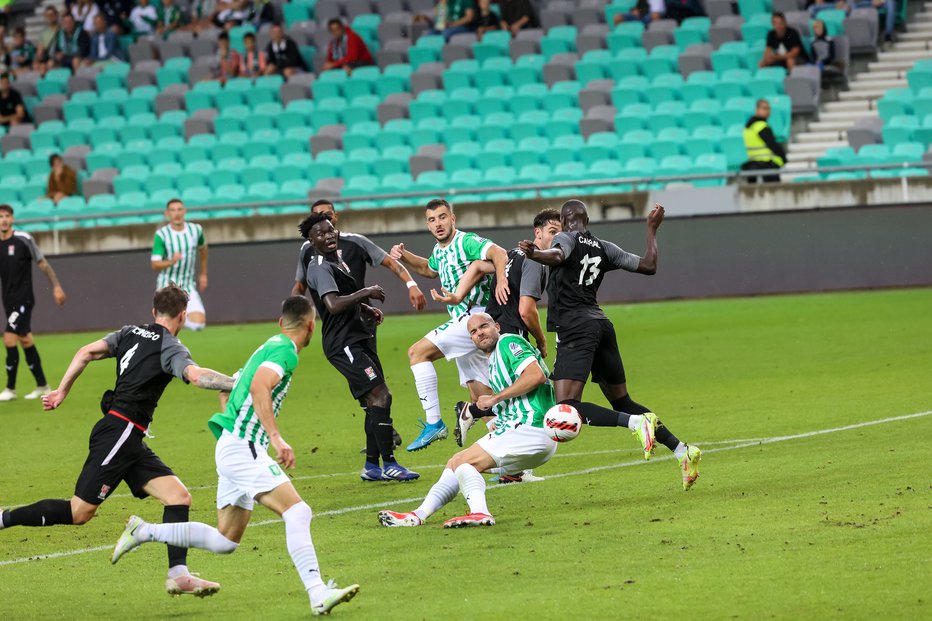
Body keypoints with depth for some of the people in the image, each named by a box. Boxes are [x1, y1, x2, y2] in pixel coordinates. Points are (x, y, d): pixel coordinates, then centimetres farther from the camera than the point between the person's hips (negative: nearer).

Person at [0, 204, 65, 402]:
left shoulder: (23, 240, -8)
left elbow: (42, 264, -3)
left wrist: (56, 286, -6)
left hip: (23, 299, -6)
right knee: (25, 341, 9)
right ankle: (42, 386, 18)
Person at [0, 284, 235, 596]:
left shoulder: (131, 333, 13)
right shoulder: (170, 347, -10)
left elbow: (87, 352, 9)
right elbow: (195, 375, -29)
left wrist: (62, 391, 15)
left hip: (131, 441, 9)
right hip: (119, 432, -9)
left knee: (179, 496, 0)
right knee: (78, 512, -4)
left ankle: (178, 575, -7)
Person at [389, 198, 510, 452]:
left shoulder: (466, 241, -11)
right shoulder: (440, 251, 17)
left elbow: (498, 253, -27)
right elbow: (429, 269, 39)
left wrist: (501, 279, -46)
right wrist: (403, 256, 22)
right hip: (463, 324, 10)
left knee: (418, 352, -16)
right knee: (479, 397, 9)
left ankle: (433, 422, -18)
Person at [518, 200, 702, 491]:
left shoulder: (566, 238, -1)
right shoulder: (603, 248, 16)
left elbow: (557, 256, -25)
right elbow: (649, 266, 20)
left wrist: (534, 254, -44)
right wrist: (652, 230, 33)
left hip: (576, 328, -8)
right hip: (602, 325, 8)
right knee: (622, 403, 18)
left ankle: (638, 423, -32)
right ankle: (682, 449, 11)